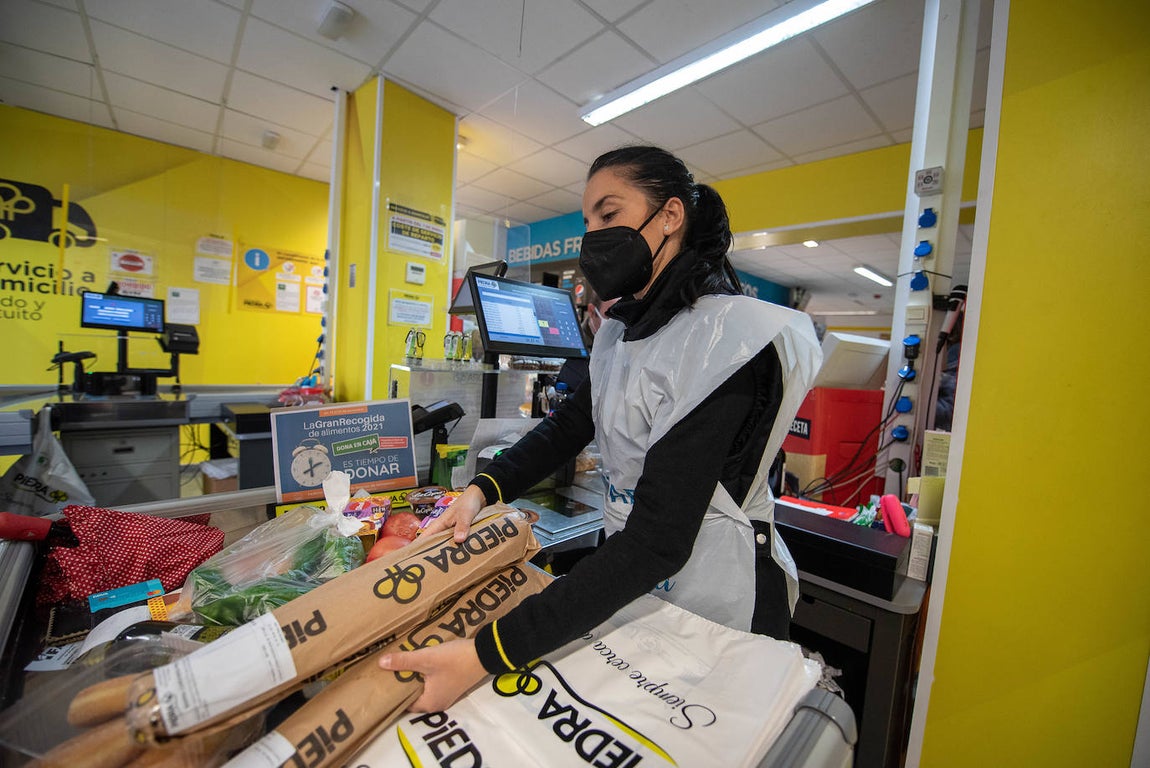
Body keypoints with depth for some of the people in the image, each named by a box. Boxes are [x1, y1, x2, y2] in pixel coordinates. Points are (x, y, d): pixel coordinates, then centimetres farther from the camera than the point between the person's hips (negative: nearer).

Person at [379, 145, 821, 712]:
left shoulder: (724, 338, -26)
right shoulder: (622, 331, 1)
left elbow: (658, 540, -32)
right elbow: (570, 425, 7)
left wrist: (485, 655, -33)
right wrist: (481, 491, -9)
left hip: (711, 600, -6)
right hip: (626, 578, 7)